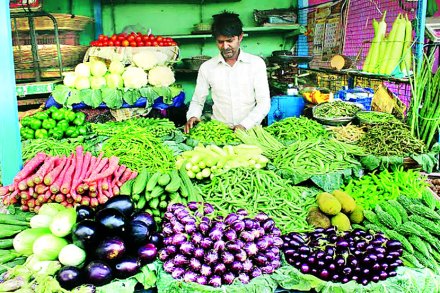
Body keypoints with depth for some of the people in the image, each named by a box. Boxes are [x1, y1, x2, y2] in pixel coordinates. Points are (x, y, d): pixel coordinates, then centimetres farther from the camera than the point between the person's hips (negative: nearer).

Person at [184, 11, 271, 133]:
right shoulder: (206, 67, 7)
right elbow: (197, 101, 15)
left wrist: (245, 125, -15)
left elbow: (264, 103, -1)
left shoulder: (256, 63, 3)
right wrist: (193, 116, -6)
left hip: (250, 130, -1)